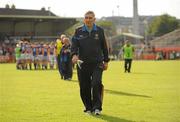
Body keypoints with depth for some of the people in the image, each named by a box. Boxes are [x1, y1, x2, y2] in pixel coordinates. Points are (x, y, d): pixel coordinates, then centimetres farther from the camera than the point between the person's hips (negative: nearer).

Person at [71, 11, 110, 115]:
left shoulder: (100, 31, 7)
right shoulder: (78, 31, 6)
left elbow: (104, 47, 12)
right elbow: (74, 44, -2)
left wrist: (106, 61, 11)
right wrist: (74, 54, -22)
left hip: (97, 63, -1)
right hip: (83, 63, 1)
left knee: (96, 84, -17)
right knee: (84, 87, 3)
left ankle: (97, 107, -8)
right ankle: (88, 107, 18)